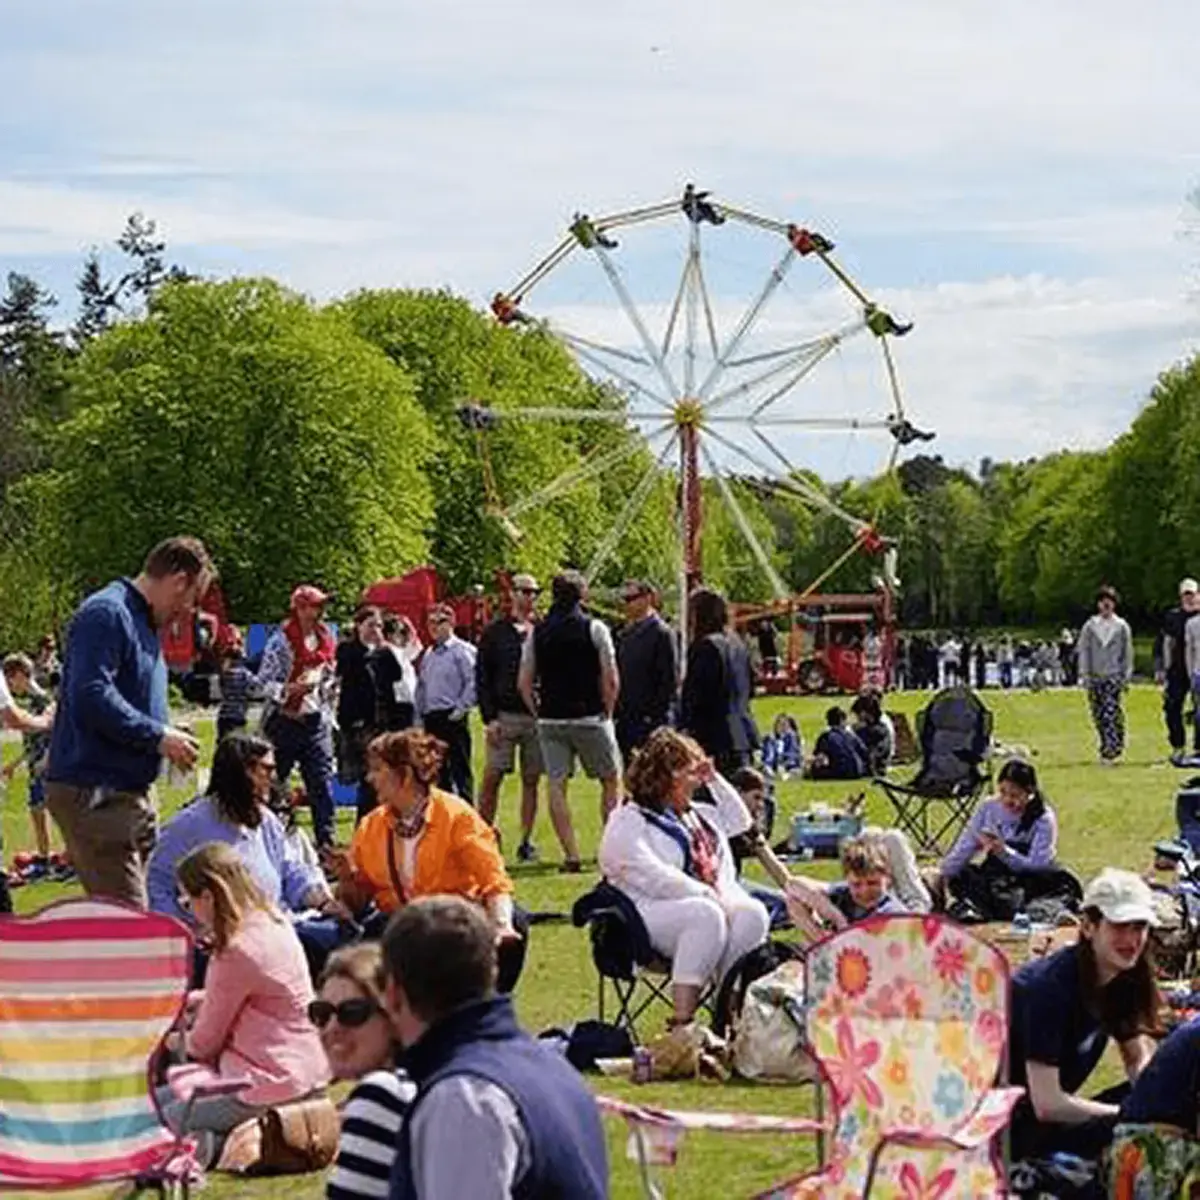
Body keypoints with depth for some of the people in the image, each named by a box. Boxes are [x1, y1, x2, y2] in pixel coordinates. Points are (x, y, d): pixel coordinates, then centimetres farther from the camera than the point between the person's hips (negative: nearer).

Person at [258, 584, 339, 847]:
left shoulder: (326, 639, 9)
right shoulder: (281, 641, -9)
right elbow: (263, 682, -11)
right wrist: (291, 689, -25)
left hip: (315, 720, 5)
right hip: (285, 720, -5)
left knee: (322, 781, -2)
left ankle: (326, 841, -1)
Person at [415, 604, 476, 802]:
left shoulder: (463, 651, -6)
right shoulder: (428, 655, 17)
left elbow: (473, 684, -12)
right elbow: (421, 687, 21)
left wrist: (460, 709, -16)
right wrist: (419, 716, 14)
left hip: (453, 719, -7)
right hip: (430, 719, 7)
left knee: (460, 770, -7)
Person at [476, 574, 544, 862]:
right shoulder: (495, 632, 3)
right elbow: (482, 678, 2)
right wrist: (489, 718, -6)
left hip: (537, 716, 2)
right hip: (504, 716, -2)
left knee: (531, 781, 5)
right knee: (492, 778, -3)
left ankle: (526, 841, 11)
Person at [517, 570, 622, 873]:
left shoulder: (537, 633, 5)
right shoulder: (594, 629, -5)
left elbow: (523, 683, 5)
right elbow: (611, 680, -7)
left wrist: (539, 712, 12)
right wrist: (607, 712, 5)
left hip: (550, 721, 3)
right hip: (589, 717, -2)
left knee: (556, 785, 4)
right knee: (611, 781, 12)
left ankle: (571, 855, -1)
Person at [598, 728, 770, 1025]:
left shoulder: (696, 816, 26)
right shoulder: (627, 822, -2)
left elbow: (741, 821, 37)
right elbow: (653, 877, -15)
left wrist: (715, 780, 25)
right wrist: (708, 896, -20)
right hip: (649, 911, -7)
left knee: (752, 913, -24)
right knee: (705, 916, -38)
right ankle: (682, 1024, -39)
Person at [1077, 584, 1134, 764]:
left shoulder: (1121, 626, 4)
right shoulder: (1090, 626, 7)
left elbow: (1128, 653, 7)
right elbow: (1083, 651, 7)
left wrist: (1126, 676, 3)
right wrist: (1084, 675, 1)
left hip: (1114, 676, -2)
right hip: (1095, 677, 3)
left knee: (1111, 713, -13)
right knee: (1098, 715, 4)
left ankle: (1110, 751, -14)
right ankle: (1108, 747, 17)